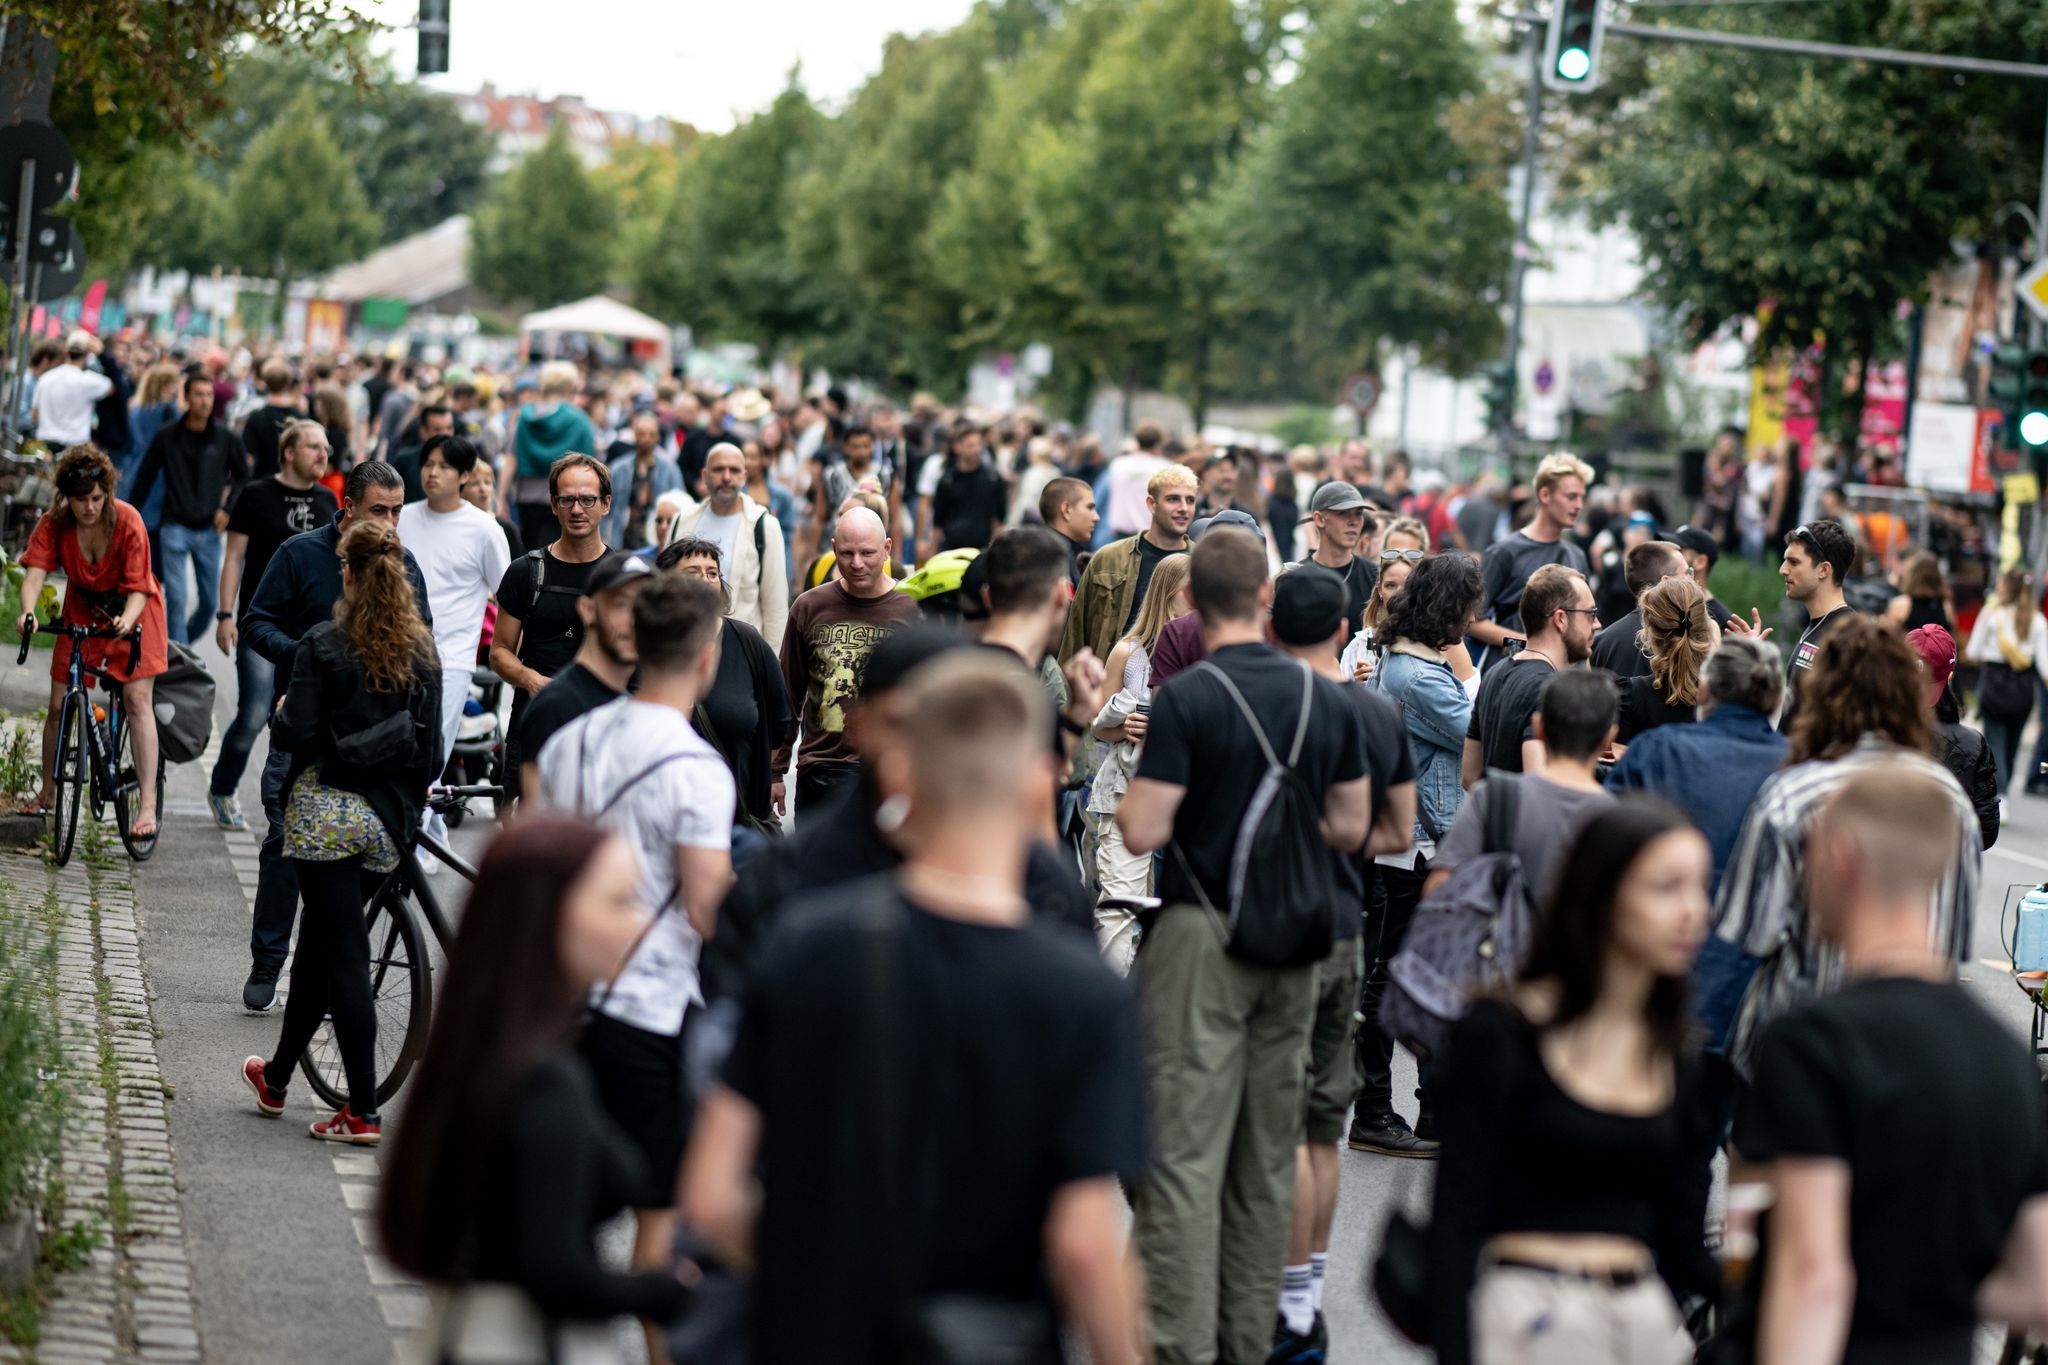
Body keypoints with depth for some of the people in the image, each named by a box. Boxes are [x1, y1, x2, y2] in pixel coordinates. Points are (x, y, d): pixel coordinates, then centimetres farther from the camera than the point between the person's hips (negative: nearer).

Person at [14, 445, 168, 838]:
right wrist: (27, 612, -50)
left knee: (137, 698, -15)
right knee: (59, 704, 2)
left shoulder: (127, 521, -26)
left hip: (131, 611, -3)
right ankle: (48, 792, 21)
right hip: (83, 610, 3)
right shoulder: (53, 524, -19)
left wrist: (126, 621, -48)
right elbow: (35, 572, -30)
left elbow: (138, 588, -28)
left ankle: (148, 803, -16)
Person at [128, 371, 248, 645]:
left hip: (209, 530, 2)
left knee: (210, 601, 6)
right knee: (176, 599, -9)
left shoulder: (226, 439, 3)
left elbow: (243, 478, 14)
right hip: (176, 527, -2)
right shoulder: (167, 437, 0)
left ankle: (183, 642, 30)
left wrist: (228, 508, 0)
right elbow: (145, 477, 9)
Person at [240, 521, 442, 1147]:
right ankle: (278, 1077, 32)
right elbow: (429, 744, 4)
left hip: (326, 812, -5)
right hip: (386, 822, 5)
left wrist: (280, 716, 9)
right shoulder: (422, 651, 3)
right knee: (319, 942, 20)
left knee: (343, 954, -3)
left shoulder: (324, 645, -10)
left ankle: (363, 1112, -5)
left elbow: (296, 733, -13)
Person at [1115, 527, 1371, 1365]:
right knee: (1268, 1155, 12)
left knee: (1186, 1153, -4)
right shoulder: (1327, 700, 3)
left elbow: (1144, 832, -16)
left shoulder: (1186, 700, -13)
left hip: (1201, 934, -5)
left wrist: (1126, 795, 4)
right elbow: (1350, 829, 7)